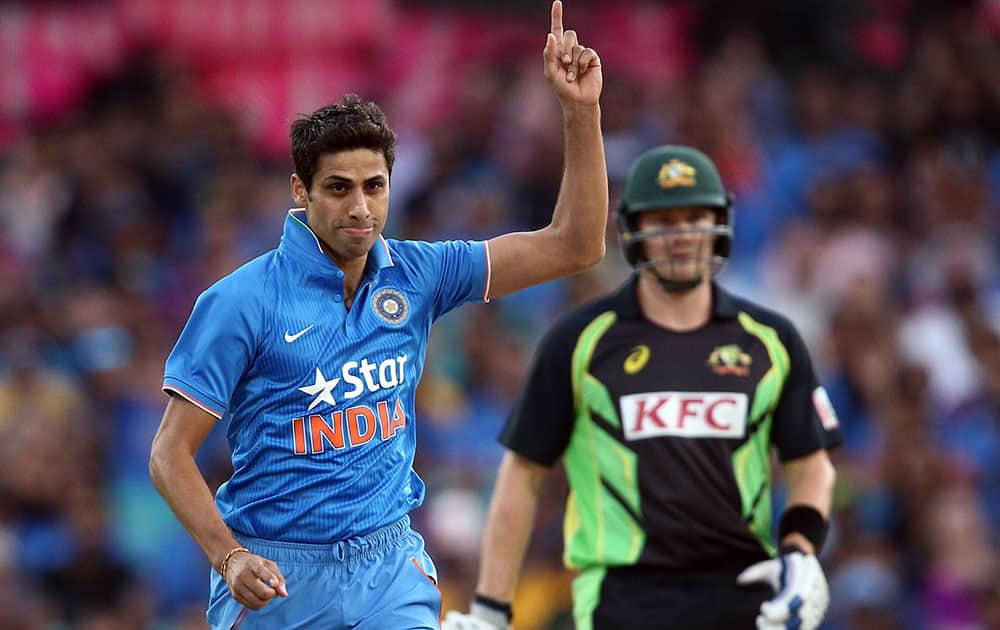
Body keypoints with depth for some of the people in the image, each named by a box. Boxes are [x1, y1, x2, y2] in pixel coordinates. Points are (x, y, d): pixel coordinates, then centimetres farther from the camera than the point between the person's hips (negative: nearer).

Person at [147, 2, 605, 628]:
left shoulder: (414, 275, 3)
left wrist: (581, 109, -8)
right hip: (277, 574, -3)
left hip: (390, 566, 3)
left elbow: (574, 247, 2)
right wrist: (229, 557, -23)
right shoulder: (243, 301, -10)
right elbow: (171, 452, -8)